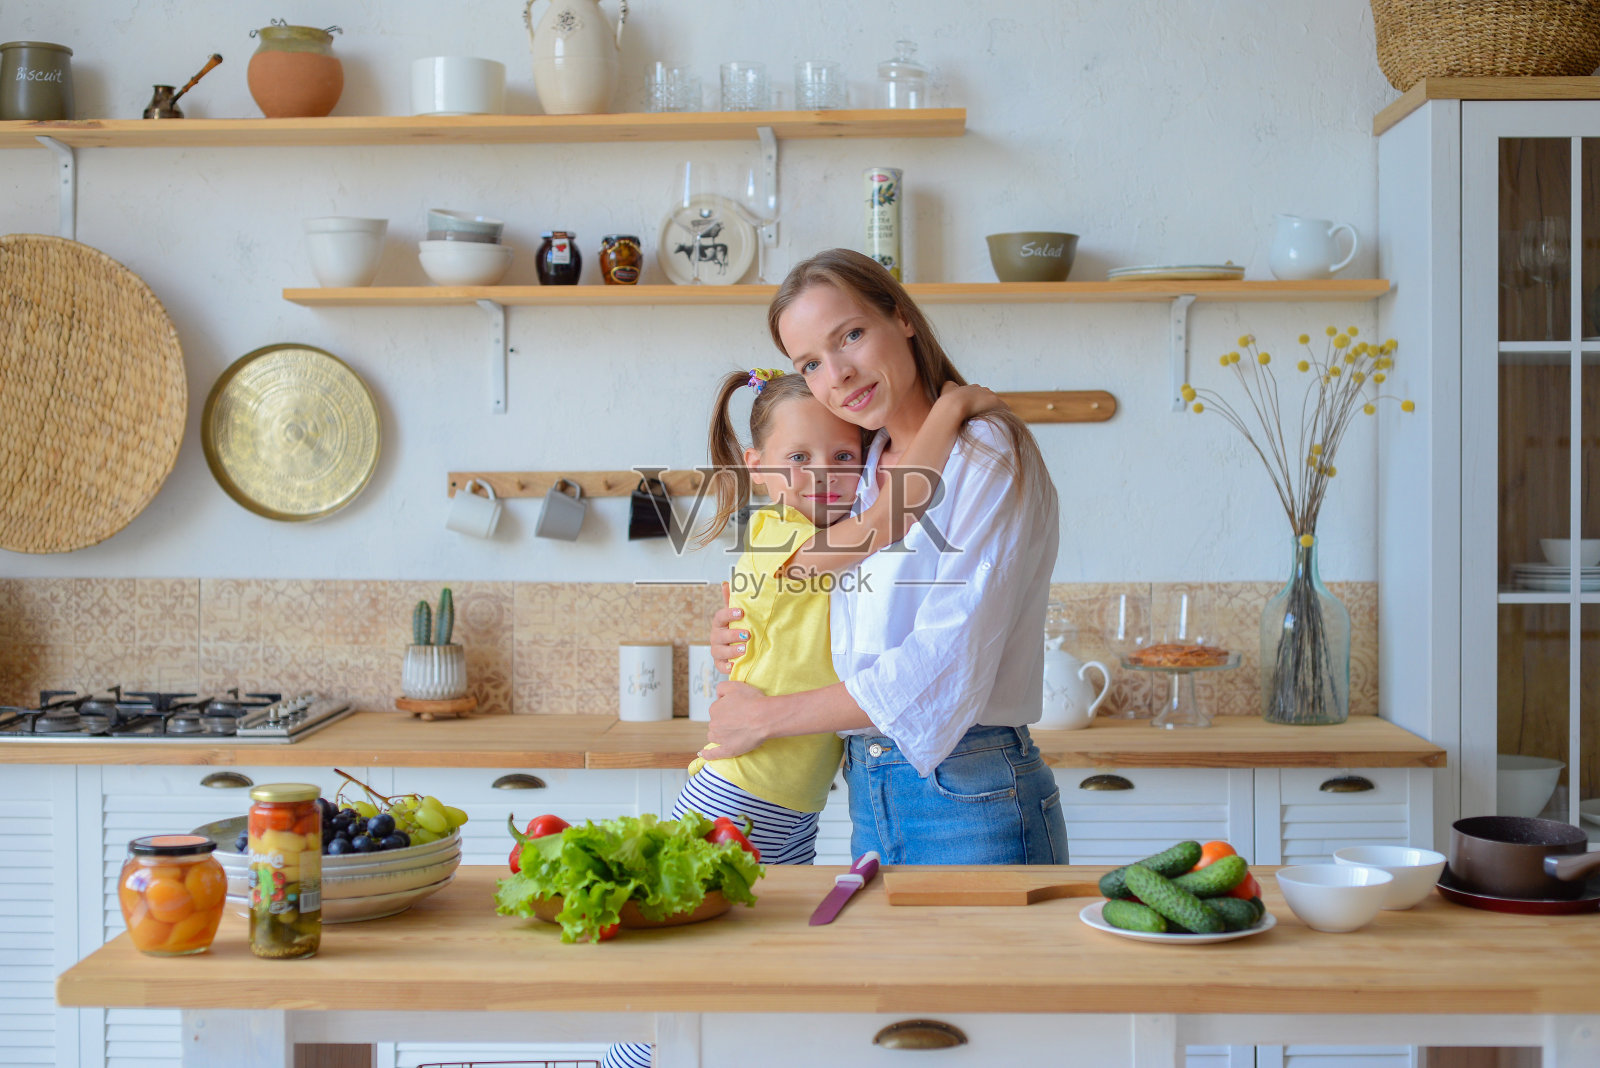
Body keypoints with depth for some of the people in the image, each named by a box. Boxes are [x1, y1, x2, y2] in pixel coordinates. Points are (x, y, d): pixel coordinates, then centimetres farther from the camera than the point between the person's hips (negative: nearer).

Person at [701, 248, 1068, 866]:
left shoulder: (987, 455, -11)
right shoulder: (864, 472, 12)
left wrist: (764, 716, -10)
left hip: (970, 801, -7)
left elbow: (947, 663, -19)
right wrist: (741, 636, 6)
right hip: (870, 804, 7)